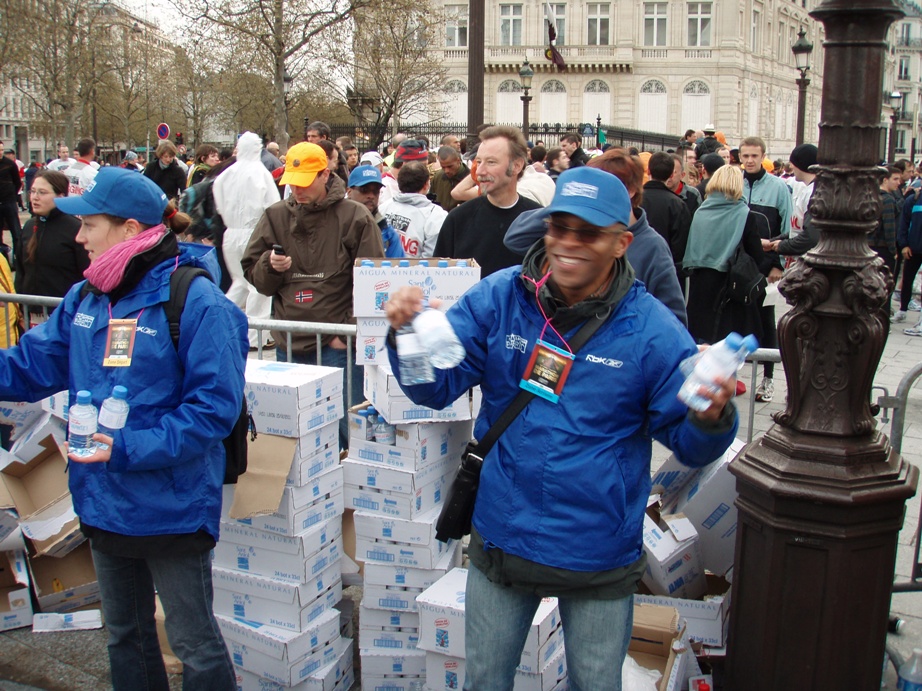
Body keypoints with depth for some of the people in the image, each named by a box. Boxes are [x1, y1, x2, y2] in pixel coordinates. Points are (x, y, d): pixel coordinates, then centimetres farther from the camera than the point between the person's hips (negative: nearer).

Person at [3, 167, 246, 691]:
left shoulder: (196, 301, -19)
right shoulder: (85, 299, 4)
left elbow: (214, 406, -22)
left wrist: (129, 449, -27)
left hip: (171, 505, -7)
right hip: (104, 504, 7)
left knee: (195, 643, 10)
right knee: (125, 636, 24)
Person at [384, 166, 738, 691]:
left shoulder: (652, 329, -13)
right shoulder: (498, 299, -8)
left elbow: (690, 444, -8)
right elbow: (437, 385, -7)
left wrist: (710, 418, -31)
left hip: (600, 555, -1)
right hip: (502, 540, 2)